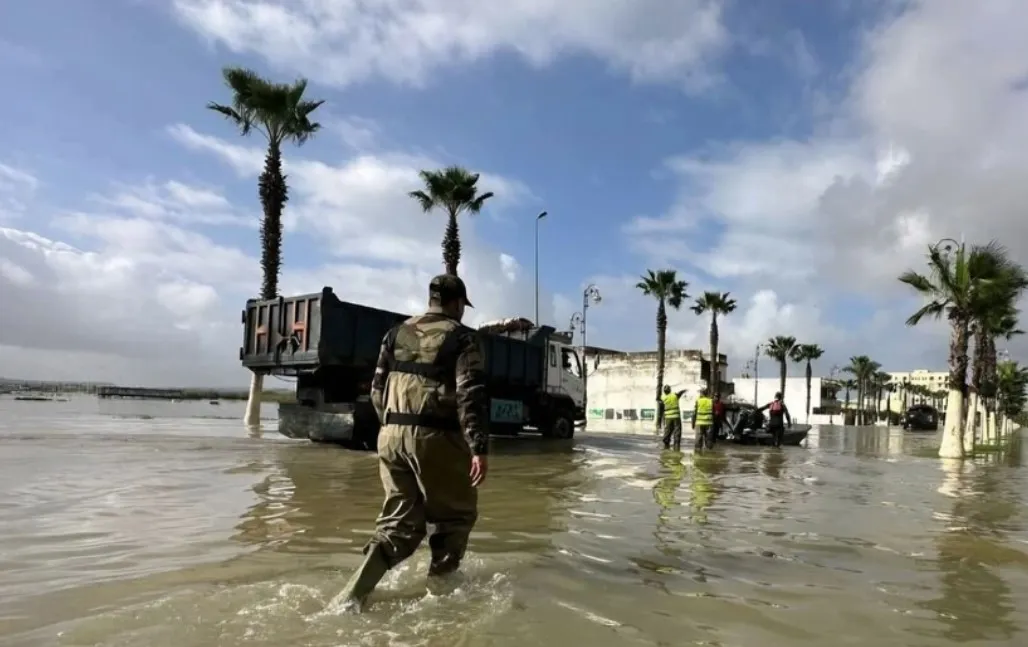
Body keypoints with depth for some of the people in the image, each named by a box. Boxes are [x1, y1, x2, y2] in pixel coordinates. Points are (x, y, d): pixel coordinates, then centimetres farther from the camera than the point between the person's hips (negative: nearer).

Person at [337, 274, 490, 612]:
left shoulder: (396, 334, 13)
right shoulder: (462, 338, -3)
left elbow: (377, 390, 16)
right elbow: (472, 395, -13)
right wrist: (479, 448, -14)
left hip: (392, 435, 6)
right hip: (436, 438, -5)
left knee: (399, 521, 15)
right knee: (456, 515, 16)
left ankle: (354, 593, 6)